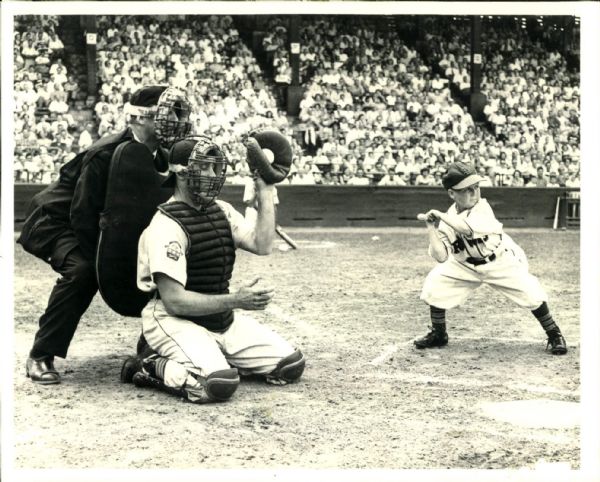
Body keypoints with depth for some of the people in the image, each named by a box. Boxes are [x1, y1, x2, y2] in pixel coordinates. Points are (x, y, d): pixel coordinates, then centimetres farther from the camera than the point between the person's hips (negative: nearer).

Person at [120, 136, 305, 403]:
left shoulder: (222, 210, 9)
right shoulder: (166, 225, -17)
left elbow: (261, 245, -7)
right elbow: (174, 301, -23)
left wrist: (265, 192, -7)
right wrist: (234, 300, -28)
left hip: (222, 317, 8)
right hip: (174, 320, -8)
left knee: (291, 365, -1)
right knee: (219, 384, -33)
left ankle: (213, 359, 12)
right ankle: (152, 366, -8)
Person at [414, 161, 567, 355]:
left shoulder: (482, 206, -22)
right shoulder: (448, 220, -12)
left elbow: (466, 227, -43)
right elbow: (441, 257, -19)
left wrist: (440, 215, -31)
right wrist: (431, 229, -25)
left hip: (502, 262, -3)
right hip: (466, 266, 4)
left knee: (530, 293, -20)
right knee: (434, 286, -9)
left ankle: (554, 334, 3)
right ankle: (438, 334, 13)